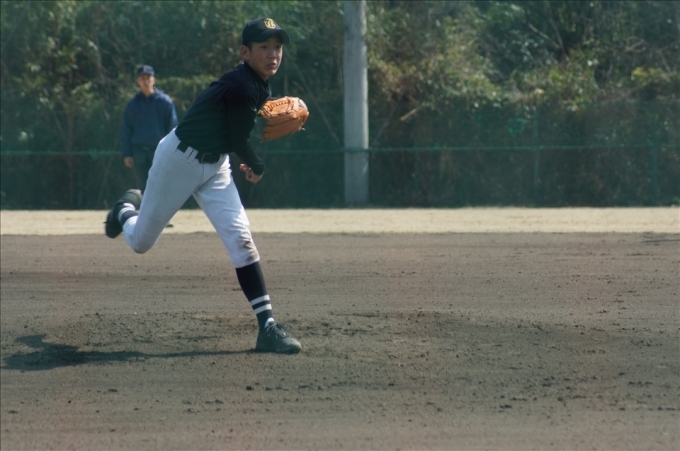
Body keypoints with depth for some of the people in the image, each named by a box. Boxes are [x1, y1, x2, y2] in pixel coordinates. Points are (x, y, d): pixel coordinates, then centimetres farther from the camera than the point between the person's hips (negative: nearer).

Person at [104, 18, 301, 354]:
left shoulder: (261, 87, -1)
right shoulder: (242, 88, -29)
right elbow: (239, 142, -20)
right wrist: (258, 168, -1)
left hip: (214, 164, 7)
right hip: (179, 159, -7)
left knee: (240, 238, -11)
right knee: (140, 243, 9)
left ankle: (267, 326, -14)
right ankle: (127, 210, 47)